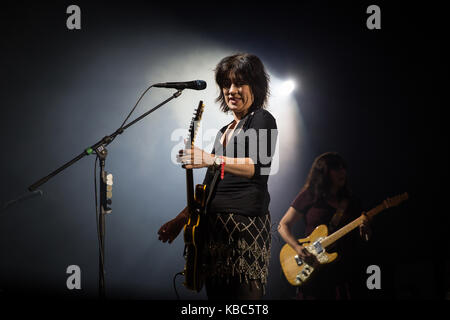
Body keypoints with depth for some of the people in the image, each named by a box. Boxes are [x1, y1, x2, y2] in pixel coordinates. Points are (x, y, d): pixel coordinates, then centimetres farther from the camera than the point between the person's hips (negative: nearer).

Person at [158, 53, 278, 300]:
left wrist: (212, 159, -32)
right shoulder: (225, 131, 23)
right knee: (216, 294, 6)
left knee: (243, 293, -13)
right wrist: (181, 218, 20)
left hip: (247, 222, -8)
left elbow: (259, 165, -19)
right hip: (215, 224, 8)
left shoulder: (262, 120, 0)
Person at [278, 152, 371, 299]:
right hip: (314, 270, -3)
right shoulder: (309, 196, 1)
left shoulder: (351, 202, 13)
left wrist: (365, 230, -7)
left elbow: (361, 242, 17)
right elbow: (283, 226, 1)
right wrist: (298, 248, -15)